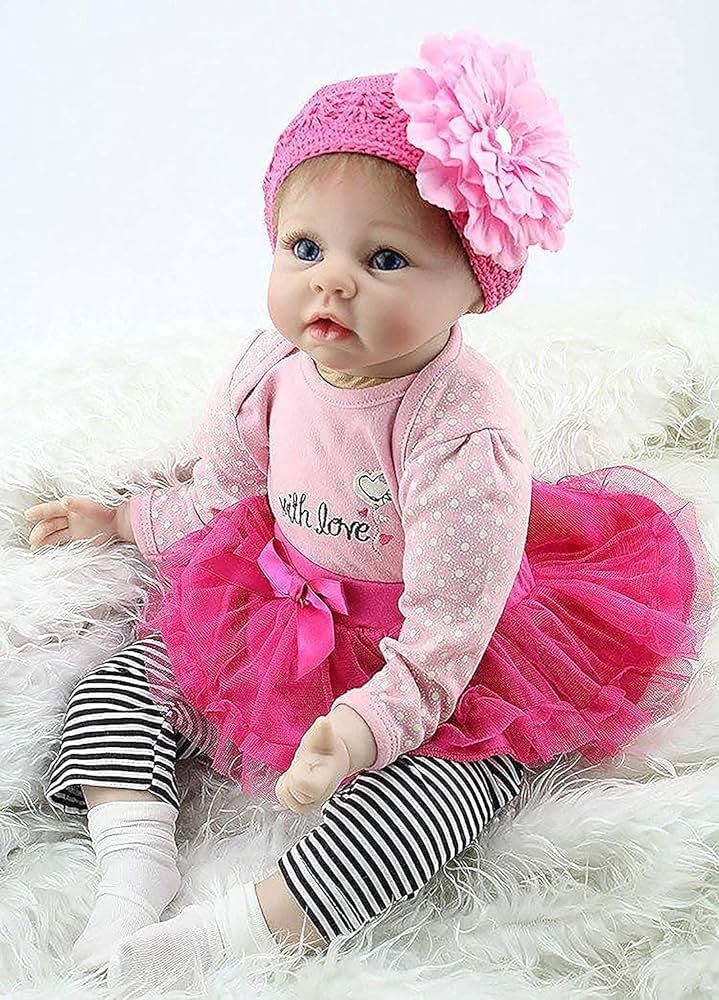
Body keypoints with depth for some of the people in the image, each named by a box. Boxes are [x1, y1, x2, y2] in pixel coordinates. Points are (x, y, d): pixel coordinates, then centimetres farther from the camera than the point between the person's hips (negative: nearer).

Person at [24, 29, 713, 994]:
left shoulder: (466, 432, -29)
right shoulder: (271, 366, -11)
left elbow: (439, 642, -27)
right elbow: (221, 495, 11)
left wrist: (365, 726, -40)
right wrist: (124, 519, 20)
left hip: (433, 660, -5)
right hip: (278, 619, 6)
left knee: (469, 765, -31)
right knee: (119, 677, -1)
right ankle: (133, 871, -11)